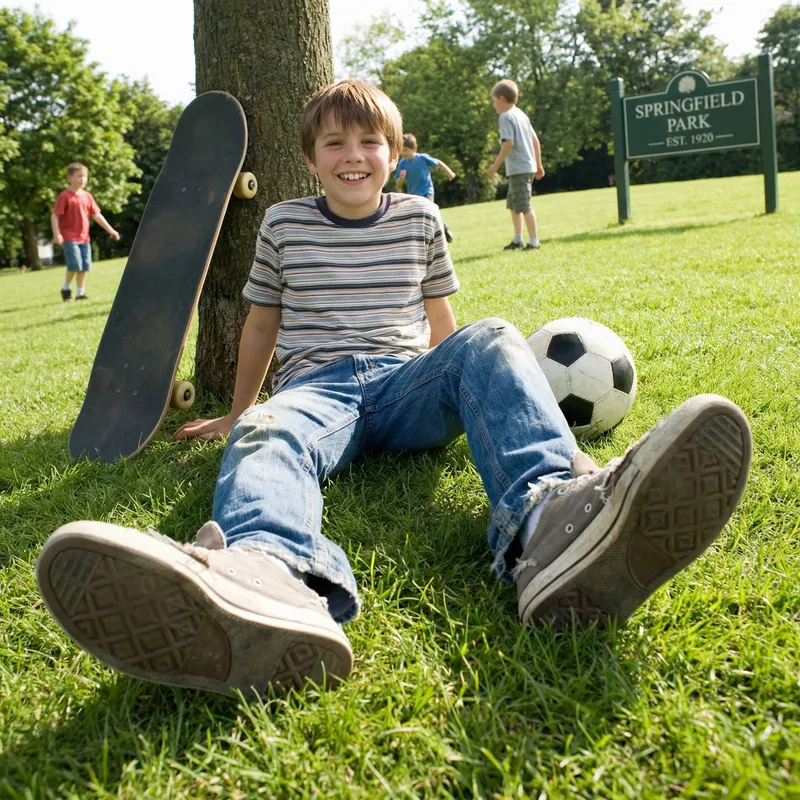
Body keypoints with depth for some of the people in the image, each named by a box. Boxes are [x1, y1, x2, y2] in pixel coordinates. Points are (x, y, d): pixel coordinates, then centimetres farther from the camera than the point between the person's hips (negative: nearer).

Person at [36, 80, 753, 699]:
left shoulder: (421, 219, 17)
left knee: (491, 340, -30)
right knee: (265, 433, -36)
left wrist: (465, 390, 31)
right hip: (316, 386, -1)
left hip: (405, 383, 1)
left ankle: (545, 526, -62)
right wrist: (238, 412, 28)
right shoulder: (283, 224, 14)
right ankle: (274, 578, -76)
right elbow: (263, 321, 23)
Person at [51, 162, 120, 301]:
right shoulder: (65, 196, -8)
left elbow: (96, 215, 15)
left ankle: (80, 293, 14)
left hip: (84, 237, 6)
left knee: (85, 266, 4)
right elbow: (54, 216, -10)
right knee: (74, 264, -15)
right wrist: (56, 234, -21)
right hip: (69, 237, -6)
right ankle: (66, 288, 6)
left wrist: (110, 230, 13)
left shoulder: (87, 196, 10)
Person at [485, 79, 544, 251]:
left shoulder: (506, 116, -10)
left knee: (524, 205, -8)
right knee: (513, 204, 18)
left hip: (518, 168, -10)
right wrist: (538, 165, 22)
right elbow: (535, 140, 17)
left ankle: (534, 241, -8)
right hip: (528, 166, 10)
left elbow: (508, 143, -21)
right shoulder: (521, 114, 16)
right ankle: (517, 240, 25)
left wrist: (495, 166, -19)